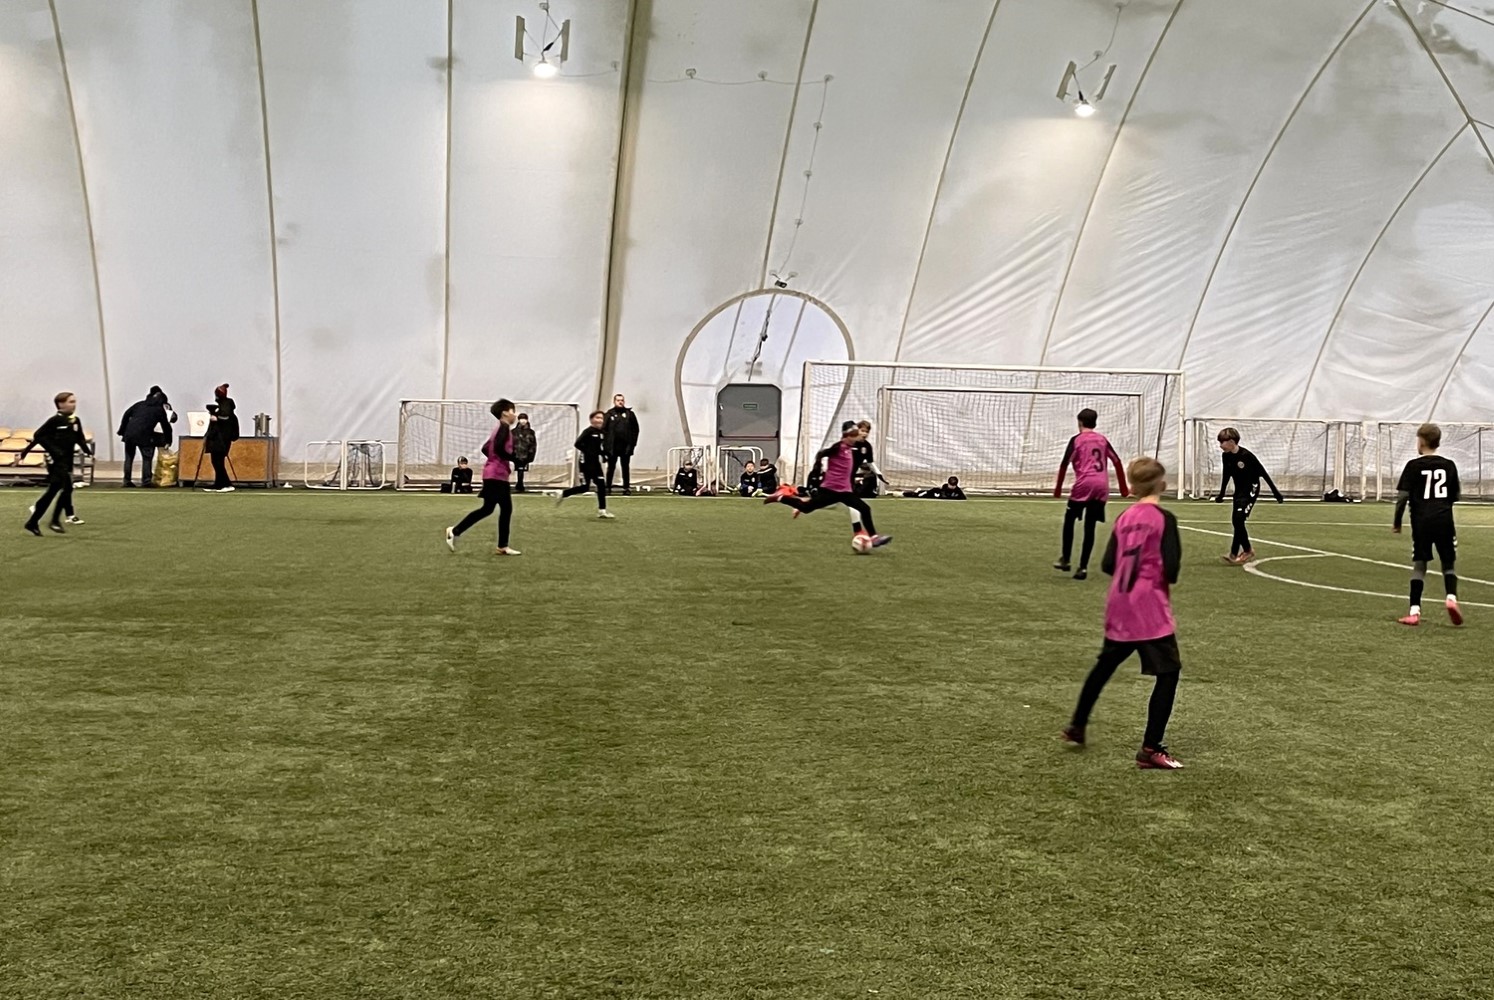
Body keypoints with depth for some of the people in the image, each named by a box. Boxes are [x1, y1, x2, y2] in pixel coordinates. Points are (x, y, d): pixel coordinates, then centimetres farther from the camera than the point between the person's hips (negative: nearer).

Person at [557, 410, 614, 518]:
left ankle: (602, 511, 4)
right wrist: (587, 452, -24)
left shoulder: (602, 433, 9)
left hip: (595, 462, 7)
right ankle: (563, 494, 16)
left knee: (601, 485, 0)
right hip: (586, 462, -7)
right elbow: (578, 443, -20)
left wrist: (603, 453, 1)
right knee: (584, 487, -5)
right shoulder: (588, 431, -12)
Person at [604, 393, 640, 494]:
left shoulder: (629, 414, 5)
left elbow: (635, 429, 4)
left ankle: (626, 488, 13)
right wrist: (606, 444, -9)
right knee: (611, 468, 7)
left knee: (626, 468, 8)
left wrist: (632, 443, -4)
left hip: (625, 447, 1)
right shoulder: (609, 414, 1)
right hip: (612, 447, -1)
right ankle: (608, 487, 13)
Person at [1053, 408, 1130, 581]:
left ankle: (1065, 560, 14)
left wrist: (1058, 489, 1)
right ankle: (1083, 567, 4)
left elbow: (1064, 465, -6)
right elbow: (1117, 462, 16)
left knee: (1069, 520, 15)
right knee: (1090, 527, 7)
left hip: (1084, 484, -4)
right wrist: (1124, 489, 22)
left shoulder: (1076, 440, 2)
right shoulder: (1102, 440, 16)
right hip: (1102, 486, 4)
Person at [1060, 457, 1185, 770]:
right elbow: (1171, 570, -17)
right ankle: (1151, 749, -3)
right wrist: (1162, 574, 5)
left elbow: (1108, 564, 5)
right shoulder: (1164, 519, -11)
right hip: (1150, 609, -7)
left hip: (1119, 606, 7)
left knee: (1106, 663, 23)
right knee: (1168, 673, 0)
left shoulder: (1124, 518, 5)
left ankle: (1077, 726, 34)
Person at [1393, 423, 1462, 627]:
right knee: (1449, 563, 14)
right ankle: (1452, 596, -10)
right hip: (1444, 519, 2)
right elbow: (1456, 495, 12)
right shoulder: (1449, 465, 6)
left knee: (1419, 565, 4)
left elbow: (1402, 496, -6)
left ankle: (1414, 611, -2)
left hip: (1422, 521, -2)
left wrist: (1397, 522, 3)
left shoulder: (1413, 466, -2)